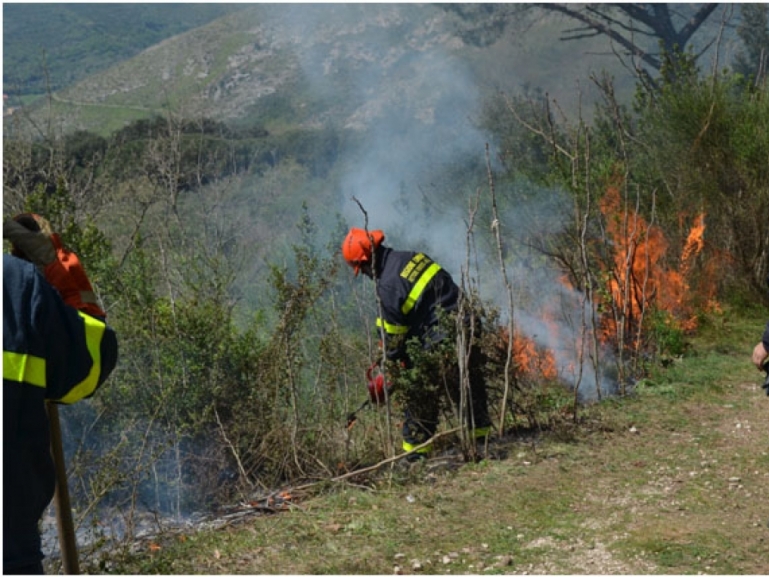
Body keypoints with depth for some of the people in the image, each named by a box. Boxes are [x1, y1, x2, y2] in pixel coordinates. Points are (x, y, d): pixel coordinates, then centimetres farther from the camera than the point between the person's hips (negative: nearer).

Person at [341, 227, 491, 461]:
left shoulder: (388, 286, -16)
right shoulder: (412, 257, 9)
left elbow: (393, 332, -6)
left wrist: (396, 358, 13)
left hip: (442, 341, -8)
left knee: (420, 395, 5)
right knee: (471, 385, 19)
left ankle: (415, 448, 13)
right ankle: (482, 435, 30)